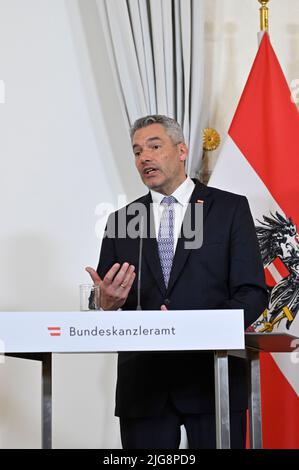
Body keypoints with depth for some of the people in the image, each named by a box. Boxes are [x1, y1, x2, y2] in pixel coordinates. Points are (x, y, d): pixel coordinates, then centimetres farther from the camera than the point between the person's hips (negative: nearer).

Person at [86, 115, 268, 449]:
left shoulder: (231, 208, 4)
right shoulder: (120, 221, 13)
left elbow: (252, 293, -2)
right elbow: (105, 303, 11)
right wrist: (107, 303, -13)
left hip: (213, 376, -2)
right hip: (142, 383, 3)